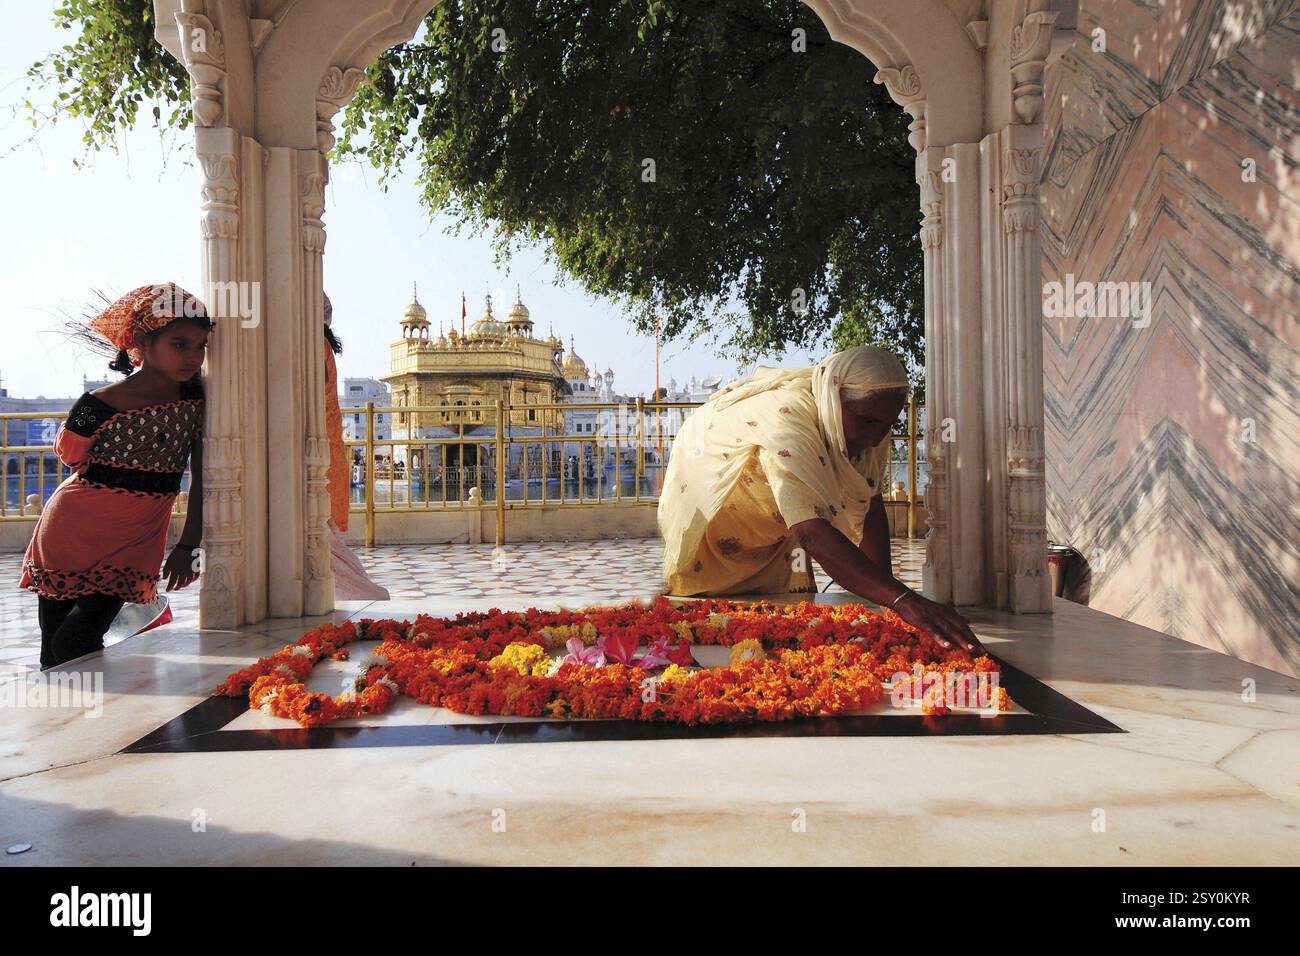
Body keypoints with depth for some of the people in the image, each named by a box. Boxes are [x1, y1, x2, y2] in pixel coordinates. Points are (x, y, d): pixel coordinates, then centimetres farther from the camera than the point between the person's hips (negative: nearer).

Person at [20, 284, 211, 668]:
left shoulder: (196, 398, -7)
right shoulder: (99, 406, -17)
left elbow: (201, 476, -4)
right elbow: (70, 456, 2)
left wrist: (187, 546, -7)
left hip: (136, 542, 2)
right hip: (72, 534, -1)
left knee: (75, 645, -10)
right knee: (53, 655, 8)